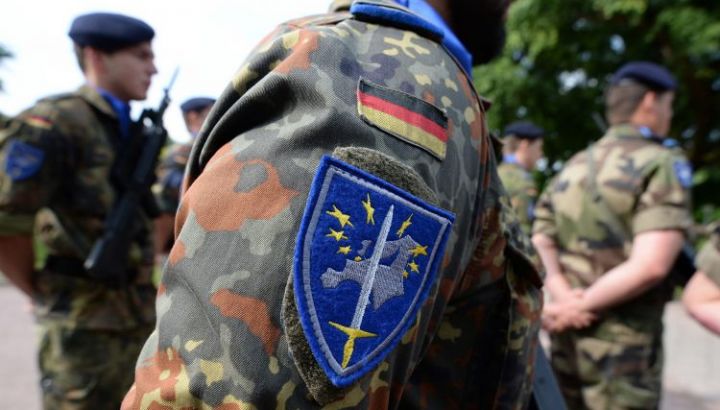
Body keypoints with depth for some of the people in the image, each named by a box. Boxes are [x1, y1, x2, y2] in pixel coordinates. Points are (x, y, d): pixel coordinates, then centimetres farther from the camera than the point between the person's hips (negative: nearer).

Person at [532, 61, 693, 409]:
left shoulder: (571, 168, 10)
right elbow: (650, 266, -22)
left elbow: (538, 248, 6)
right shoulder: (663, 164, -10)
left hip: (565, 335, 6)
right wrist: (579, 308, -13)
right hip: (622, 342, -6)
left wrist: (564, 298, -8)